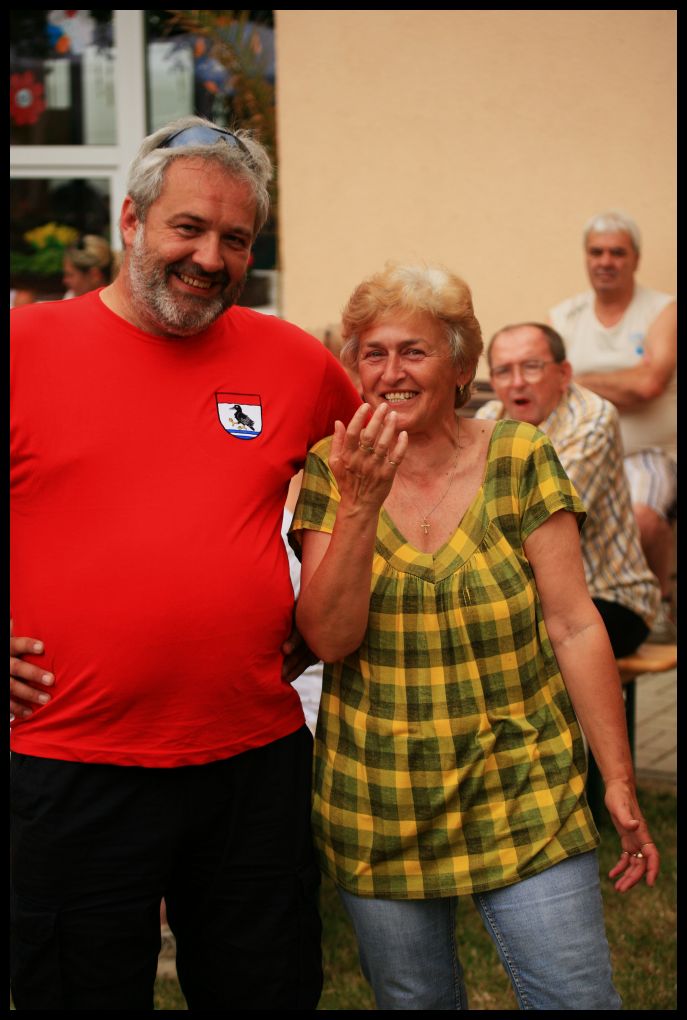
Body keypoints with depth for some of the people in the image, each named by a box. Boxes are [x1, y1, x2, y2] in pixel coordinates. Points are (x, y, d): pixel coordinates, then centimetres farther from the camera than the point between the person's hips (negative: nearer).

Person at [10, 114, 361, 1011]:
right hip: (72, 764, -2)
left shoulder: (296, 362, 5)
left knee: (270, 988, 15)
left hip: (257, 759, 3)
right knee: (83, 991, 12)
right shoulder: (26, 348, -4)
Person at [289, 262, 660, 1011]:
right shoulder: (332, 473, -1)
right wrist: (360, 505, -22)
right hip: (379, 809, 1)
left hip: (523, 799, -1)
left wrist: (619, 783, -4)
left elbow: (575, 627, -4)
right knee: (413, 997, 11)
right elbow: (329, 637, -10)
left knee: (577, 994, -3)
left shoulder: (520, 462, -4)